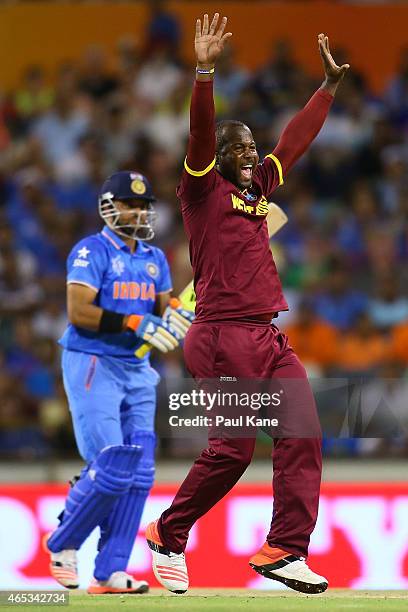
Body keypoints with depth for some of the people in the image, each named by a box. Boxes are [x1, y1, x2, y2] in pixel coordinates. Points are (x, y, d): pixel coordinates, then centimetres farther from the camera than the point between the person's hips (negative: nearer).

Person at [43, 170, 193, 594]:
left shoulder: (154, 258, 14)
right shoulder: (91, 252, -8)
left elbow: (162, 310, 13)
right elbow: (78, 312, -19)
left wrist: (173, 315, -11)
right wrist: (134, 323, -25)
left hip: (136, 369, 7)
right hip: (92, 366, -7)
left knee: (138, 472, -2)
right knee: (111, 468, -14)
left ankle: (110, 571, 1)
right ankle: (63, 544, 9)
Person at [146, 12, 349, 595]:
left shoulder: (258, 188, 17)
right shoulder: (203, 189, -2)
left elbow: (295, 139, 25)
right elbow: (200, 133, -17)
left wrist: (330, 84, 27)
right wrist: (205, 72, -29)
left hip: (269, 338, 8)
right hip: (224, 335, -8)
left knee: (303, 436, -4)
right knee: (233, 449, -7)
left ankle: (284, 551, -5)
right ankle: (167, 536, 10)